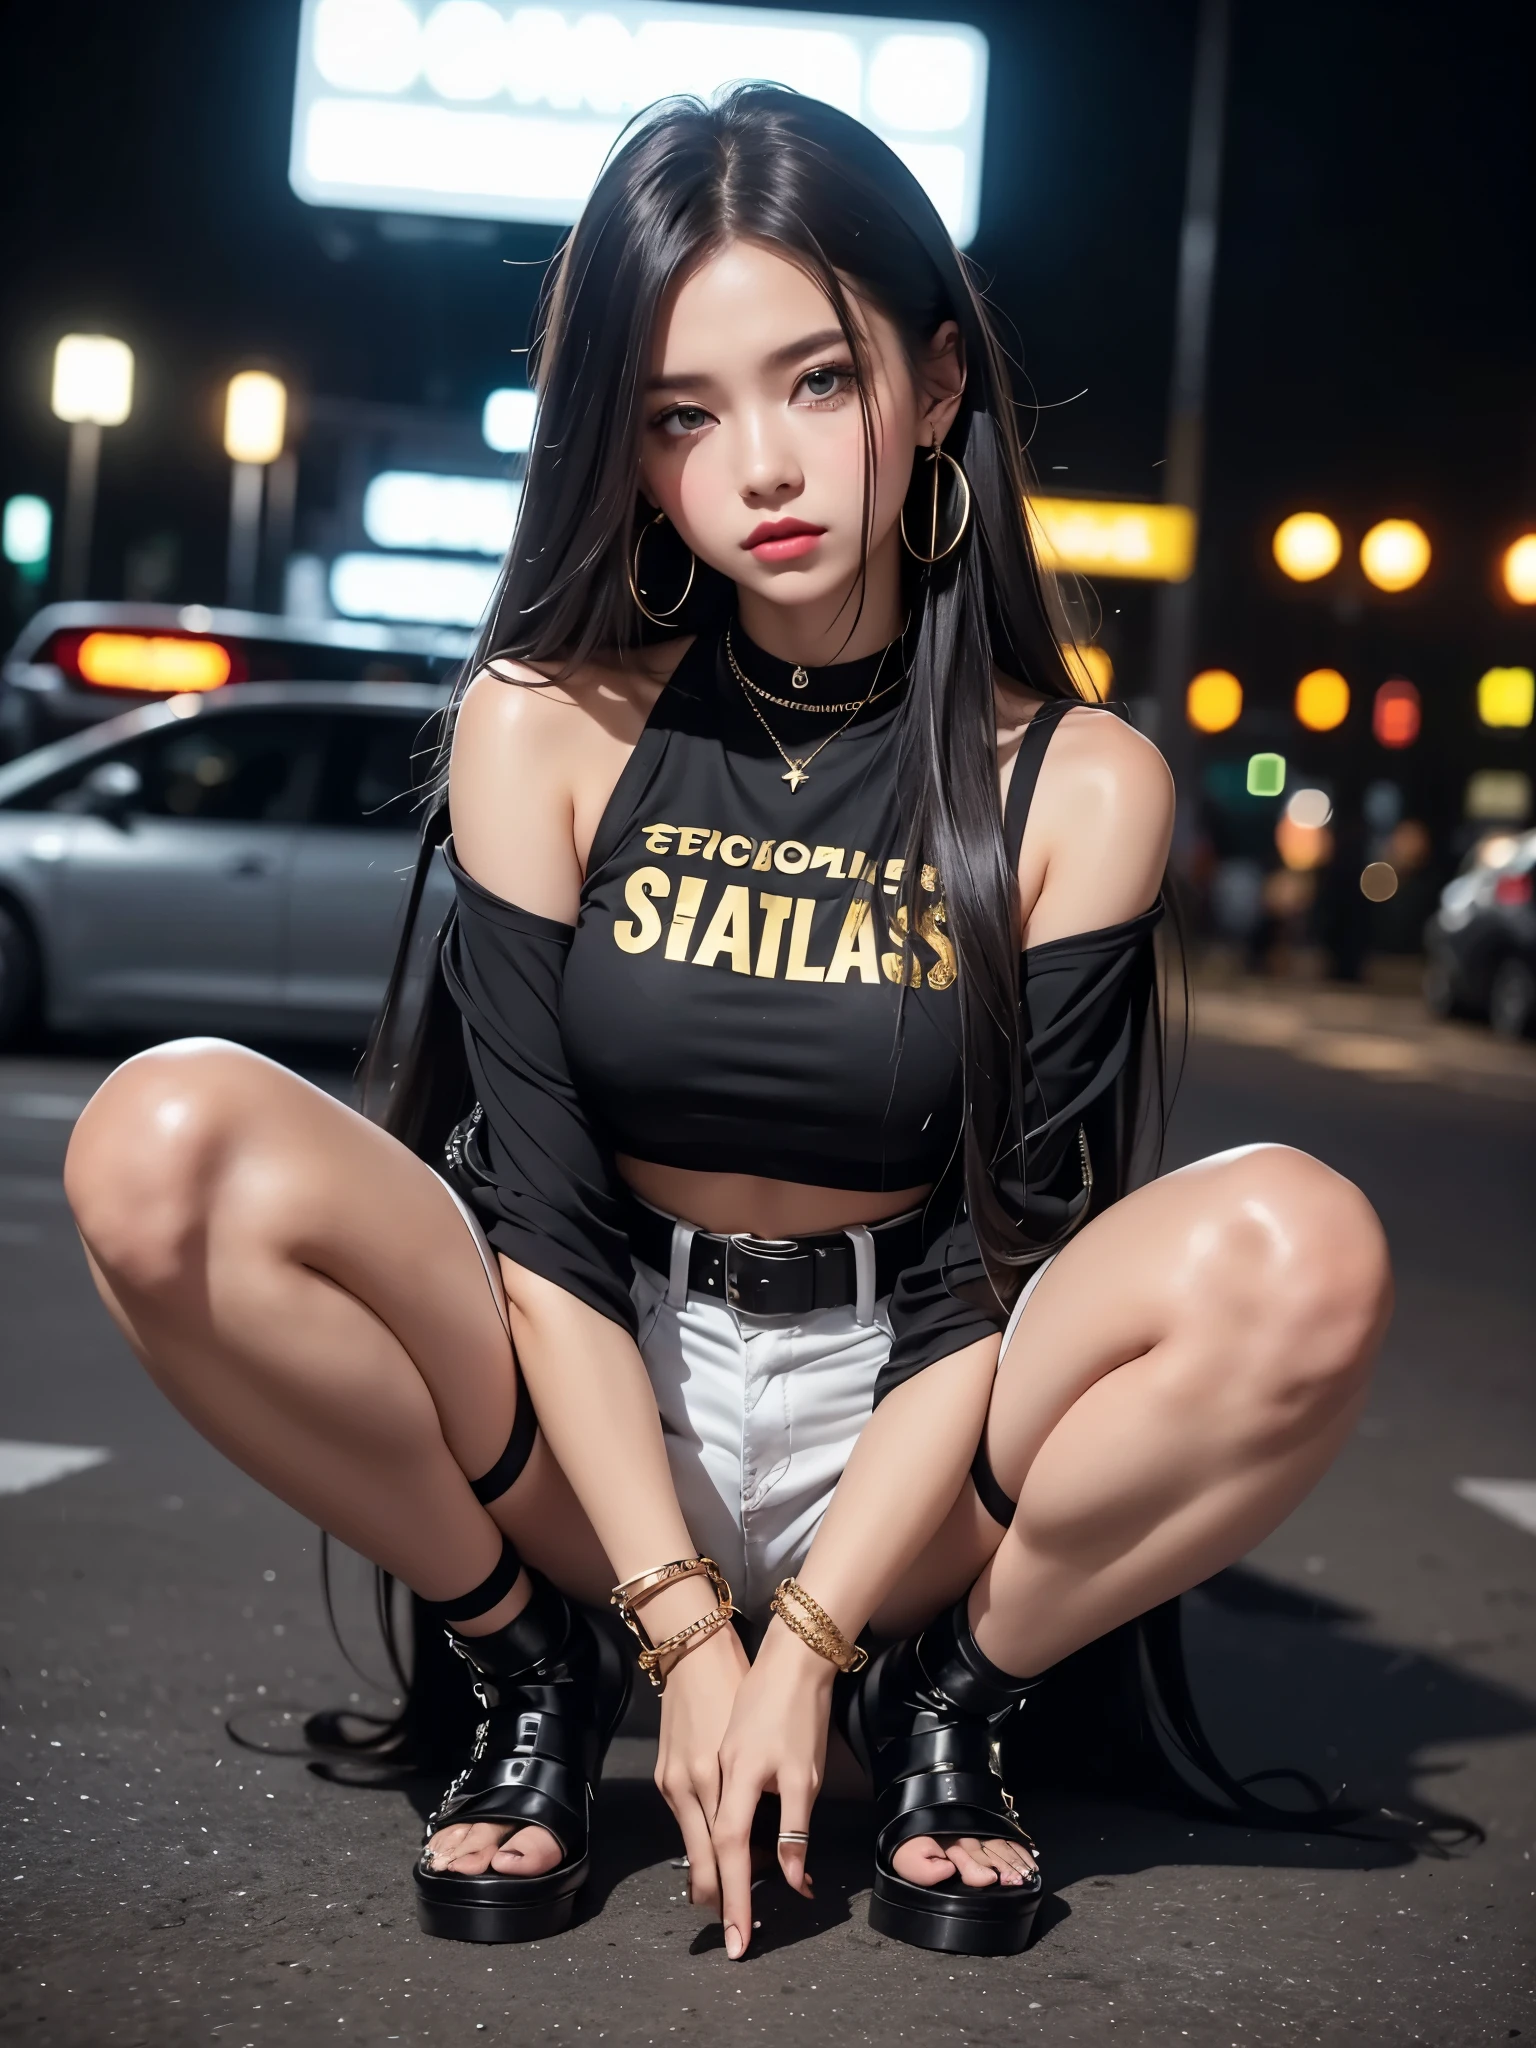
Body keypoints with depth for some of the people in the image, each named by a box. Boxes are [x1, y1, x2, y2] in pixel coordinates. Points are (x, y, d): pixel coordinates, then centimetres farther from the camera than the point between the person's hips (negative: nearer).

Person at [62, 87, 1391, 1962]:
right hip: (586, 1411, 1)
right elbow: (542, 1217, -9)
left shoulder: (1076, 787, -7)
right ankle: (532, 1670, -5)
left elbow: (1008, 1265, -9)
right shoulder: (548, 728, -6)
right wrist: (686, 1630, -17)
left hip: (909, 1430, 0)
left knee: (1299, 1255, -30)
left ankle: (945, 1697, -5)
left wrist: (810, 1637, -17)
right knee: (165, 1148, -26)